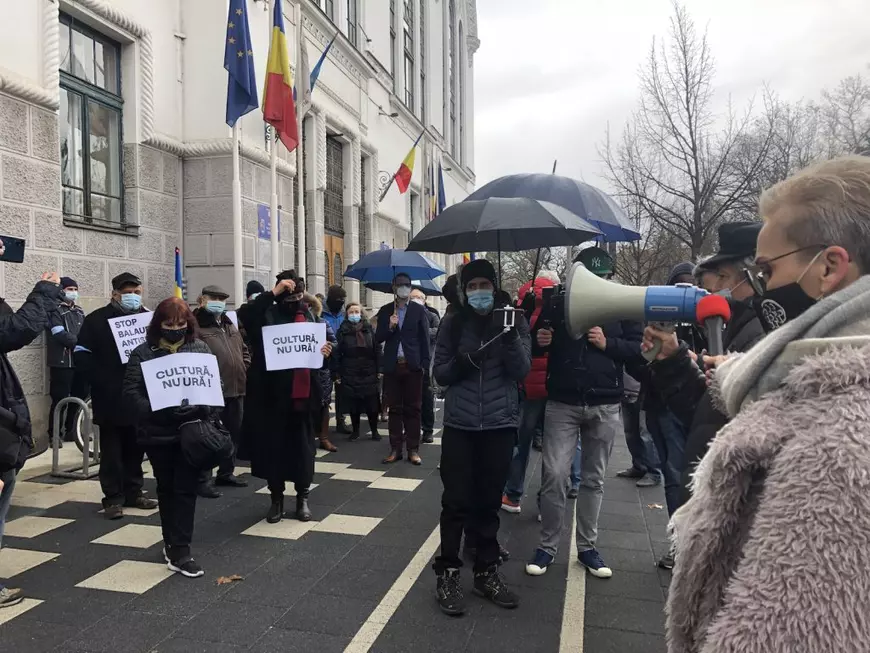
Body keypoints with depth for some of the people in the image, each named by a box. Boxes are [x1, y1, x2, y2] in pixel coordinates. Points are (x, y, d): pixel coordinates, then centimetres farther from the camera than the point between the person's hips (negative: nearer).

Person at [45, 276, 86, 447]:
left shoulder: (79, 312, 17)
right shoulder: (55, 311, -4)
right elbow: (61, 335, -15)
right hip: (62, 362, -6)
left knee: (80, 396, 10)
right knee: (60, 399, -4)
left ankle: (71, 429, 23)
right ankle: (54, 433, 6)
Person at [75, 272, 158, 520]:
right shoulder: (97, 319, -2)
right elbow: (82, 356, -6)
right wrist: (103, 383, -15)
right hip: (110, 398, -3)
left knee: (136, 448, 12)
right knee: (112, 450, 3)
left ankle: (134, 492, 23)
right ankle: (113, 497, 12)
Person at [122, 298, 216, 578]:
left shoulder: (200, 349, 3)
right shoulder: (143, 353, -2)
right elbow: (131, 393, -8)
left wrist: (206, 411, -15)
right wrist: (155, 411, -23)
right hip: (158, 433, 0)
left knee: (186, 489, -1)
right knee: (167, 489, 14)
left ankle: (179, 551, 4)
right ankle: (173, 544, 29)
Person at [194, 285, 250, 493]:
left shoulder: (230, 325, 19)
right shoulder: (196, 325, -8)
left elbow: (244, 350, 25)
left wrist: (244, 370, 11)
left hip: (236, 389, 8)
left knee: (234, 434, 15)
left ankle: (226, 473, 28)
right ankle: (202, 480, 7)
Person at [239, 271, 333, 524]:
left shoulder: (310, 316, 6)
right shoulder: (269, 314, -5)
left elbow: (319, 348, 12)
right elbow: (248, 319, -26)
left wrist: (325, 353, -10)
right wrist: (272, 293, -26)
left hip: (302, 393, 3)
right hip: (272, 392, -2)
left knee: (303, 445, 10)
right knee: (274, 444, 7)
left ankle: (302, 498, 23)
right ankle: (276, 498, 23)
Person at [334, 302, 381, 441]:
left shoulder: (369, 329, 6)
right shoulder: (342, 331, 2)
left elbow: (377, 350, 4)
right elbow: (337, 353, -1)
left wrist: (379, 369, -2)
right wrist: (337, 374, -6)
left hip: (369, 373, 1)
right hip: (350, 374, 0)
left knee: (372, 404, -1)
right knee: (353, 404, 5)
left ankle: (374, 430, 14)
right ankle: (355, 430, 19)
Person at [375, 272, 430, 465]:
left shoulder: (419, 310, 3)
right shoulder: (385, 310, 8)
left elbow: (424, 338, 2)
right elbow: (378, 338, 5)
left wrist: (424, 364, -5)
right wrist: (390, 327, -13)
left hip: (412, 365, -2)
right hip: (392, 366, 2)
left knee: (413, 409, 3)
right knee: (394, 409, 6)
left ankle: (413, 449, 9)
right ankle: (395, 449, 12)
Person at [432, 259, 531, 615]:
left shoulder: (513, 320, 3)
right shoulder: (453, 324, 3)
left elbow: (522, 371, -6)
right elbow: (440, 373, 3)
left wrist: (511, 337, -21)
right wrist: (460, 363, -17)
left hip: (500, 425, 1)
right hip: (459, 425, 0)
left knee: (489, 502, 10)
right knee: (456, 502, 2)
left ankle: (486, 571, 24)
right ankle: (447, 573, 15)